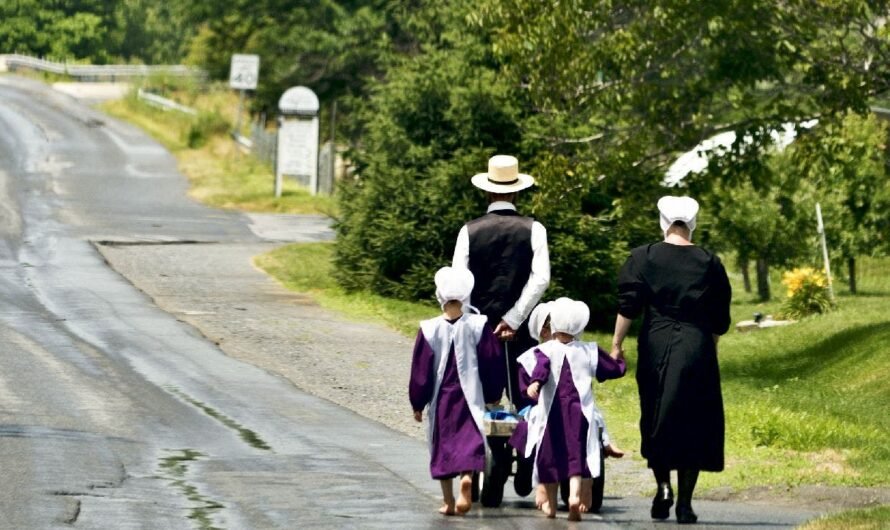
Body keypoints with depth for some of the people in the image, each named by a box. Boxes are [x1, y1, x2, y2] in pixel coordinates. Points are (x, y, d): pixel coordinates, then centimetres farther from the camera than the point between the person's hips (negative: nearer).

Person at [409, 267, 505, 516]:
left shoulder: (429, 330, -8)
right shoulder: (478, 326, -6)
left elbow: (420, 370, -2)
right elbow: (493, 364, 0)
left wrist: (418, 404, 8)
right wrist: (492, 396, 14)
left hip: (440, 400, 0)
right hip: (470, 399, 0)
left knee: (443, 447, 11)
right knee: (469, 440, 2)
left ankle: (448, 501, 13)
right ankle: (467, 476, -28)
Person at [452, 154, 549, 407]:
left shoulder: (470, 231, -2)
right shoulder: (533, 229, -3)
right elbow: (541, 278, -12)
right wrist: (513, 320, -10)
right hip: (520, 331, 0)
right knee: (526, 402, 3)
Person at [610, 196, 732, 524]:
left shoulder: (643, 257, -1)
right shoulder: (710, 263, 2)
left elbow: (628, 307, -6)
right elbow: (720, 321, 7)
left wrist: (617, 344, 1)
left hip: (656, 347, 0)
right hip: (697, 350, 0)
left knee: (655, 421, 14)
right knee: (693, 424, 4)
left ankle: (663, 485, -4)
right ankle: (684, 503, 1)